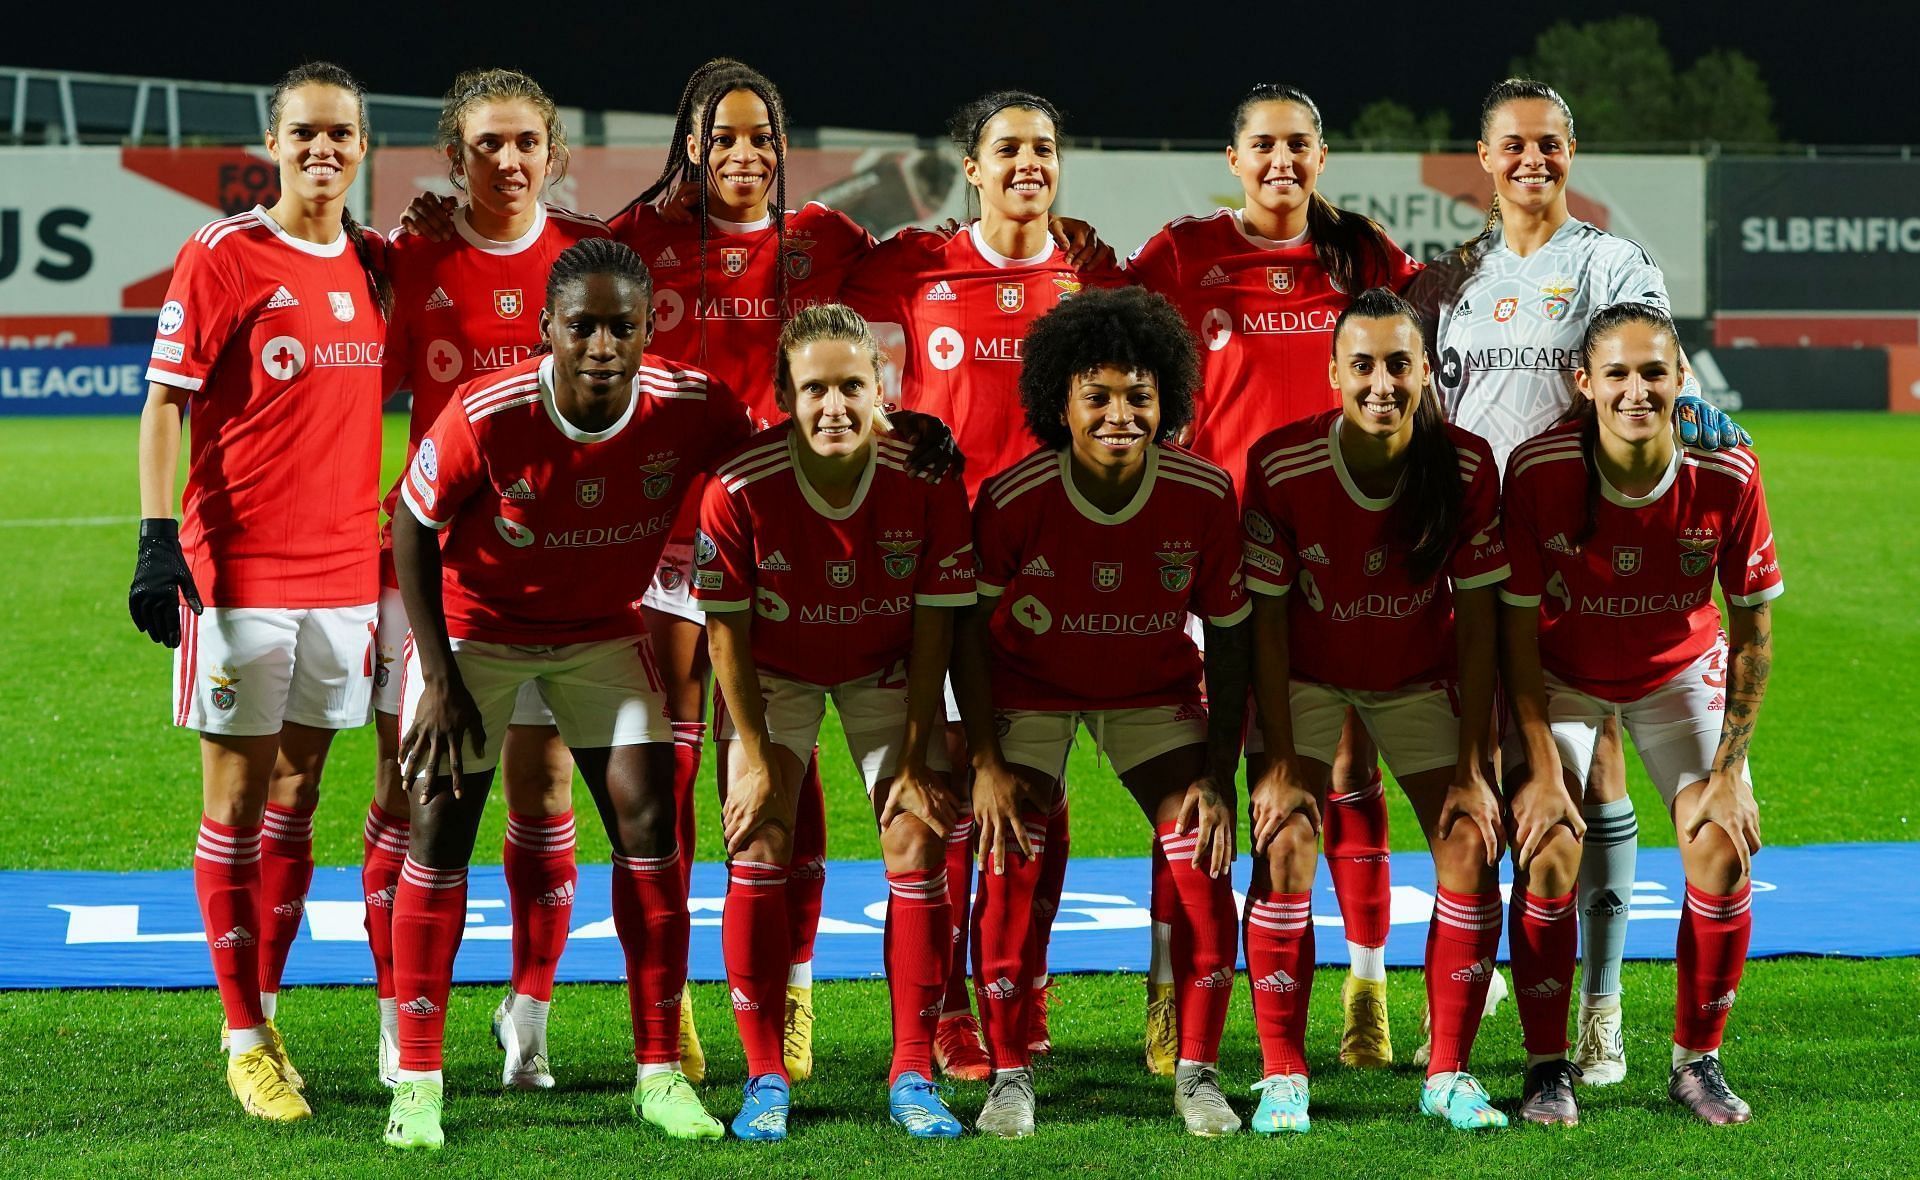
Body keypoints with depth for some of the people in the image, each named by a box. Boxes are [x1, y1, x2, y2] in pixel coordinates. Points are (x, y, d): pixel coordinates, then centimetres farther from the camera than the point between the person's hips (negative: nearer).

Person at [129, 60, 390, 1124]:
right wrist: (157, 540, -16)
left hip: (345, 568, 5)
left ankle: (268, 1010, 19)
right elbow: (164, 403, -7)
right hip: (241, 569, -5)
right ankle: (245, 1042, 4)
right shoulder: (219, 259, -6)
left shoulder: (376, 265, 9)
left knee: (298, 795, 10)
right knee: (236, 800, 0)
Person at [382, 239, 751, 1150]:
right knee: (440, 826, -5)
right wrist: (438, 676, -14)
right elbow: (413, 526, -15)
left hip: (601, 630, 2)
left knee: (647, 817, -4)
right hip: (475, 623, -2)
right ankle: (417, 1081, 4)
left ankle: (661, 1073, 6)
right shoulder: (485, 417, -30)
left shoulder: (690, 408, -23)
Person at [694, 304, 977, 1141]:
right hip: (775, 669, -1)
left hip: (887, 669, 1)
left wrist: (916, 760, -14)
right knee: (759, 848, -10)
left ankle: (912, 1078, 1)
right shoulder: (739, 489, -29)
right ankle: (766, 1080, 0)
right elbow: (727, 626, -16)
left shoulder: (926, 478, -26)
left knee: (918, 845, -8)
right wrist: (758, 757, -14)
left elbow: (934, 623, -16)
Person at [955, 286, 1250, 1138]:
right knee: (1011, 868, -13)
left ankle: (1199, 1074, 3)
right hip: (1028, 687, -1)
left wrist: (1219, 772, -13)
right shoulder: (1013, 499, -27)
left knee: (1203, 860, -11)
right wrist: (986, 762, -17)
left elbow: (1228, 633, -10)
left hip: (1154, 686, 2)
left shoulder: (1203, 496, -22)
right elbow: (969, 625, -13)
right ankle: (1009, 1076, 1)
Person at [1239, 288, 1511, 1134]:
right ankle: (1282, 1077, -6)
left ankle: (1448, 1075, 4)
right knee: (1284, 844, -17)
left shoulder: (1467, 467, -21)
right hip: (1306, 675, -2)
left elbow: (1477, 623, -14)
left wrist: (1473, 768, -16)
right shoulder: (1281, 466, -25)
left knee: (1472, 844, -10)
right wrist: (1280, 762, -20)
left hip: (1421, 676, 2)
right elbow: (1267, 618, -17)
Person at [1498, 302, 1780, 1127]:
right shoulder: (1539, 472, -27)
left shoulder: (1727, 475, -23)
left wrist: (1729, 770, -13)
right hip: (1560, 677, -1)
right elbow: (1518, 627, -17)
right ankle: (1547, 1067, -2)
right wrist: (1542, 768, -20)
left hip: (1682, 672, 1)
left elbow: (1752, 628, -11)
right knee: (1548, 849, -18)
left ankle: (1697, 1061, 7)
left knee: (1723, 851, -12)